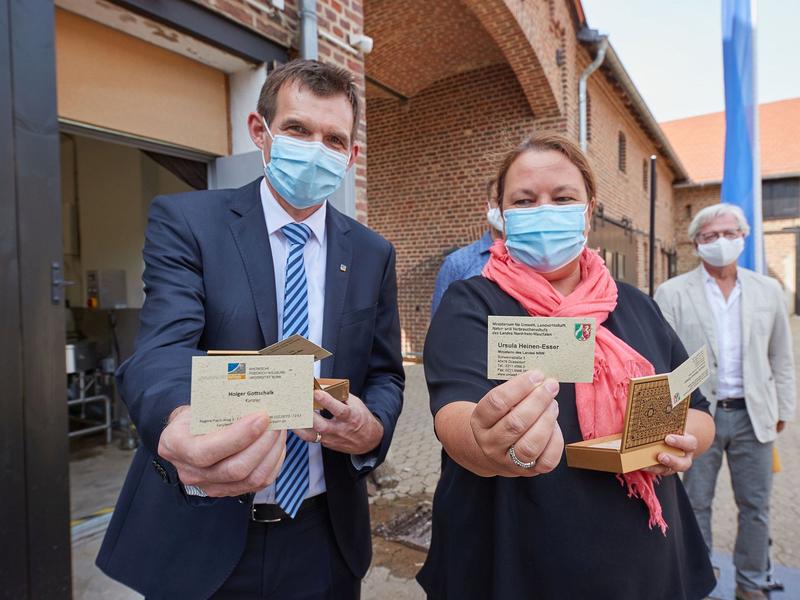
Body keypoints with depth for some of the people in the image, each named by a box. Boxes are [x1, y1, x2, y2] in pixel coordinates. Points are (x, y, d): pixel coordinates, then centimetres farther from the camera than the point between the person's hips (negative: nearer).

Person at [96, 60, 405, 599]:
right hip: (200, 537, -2)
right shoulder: (184, 221, -8)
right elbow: (163, 350, -22)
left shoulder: (373, 253, 1)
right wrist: (182, 424, -45)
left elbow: (385, 375, 5)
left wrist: (372, 427, -17)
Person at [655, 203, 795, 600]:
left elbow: (781, 357, 10)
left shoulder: (768, 290, 6)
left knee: (756, 506, 14)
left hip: (753, 416, 3)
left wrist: (782, 410, 8)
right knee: (696, 505, 10)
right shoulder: (672, 293, -5)